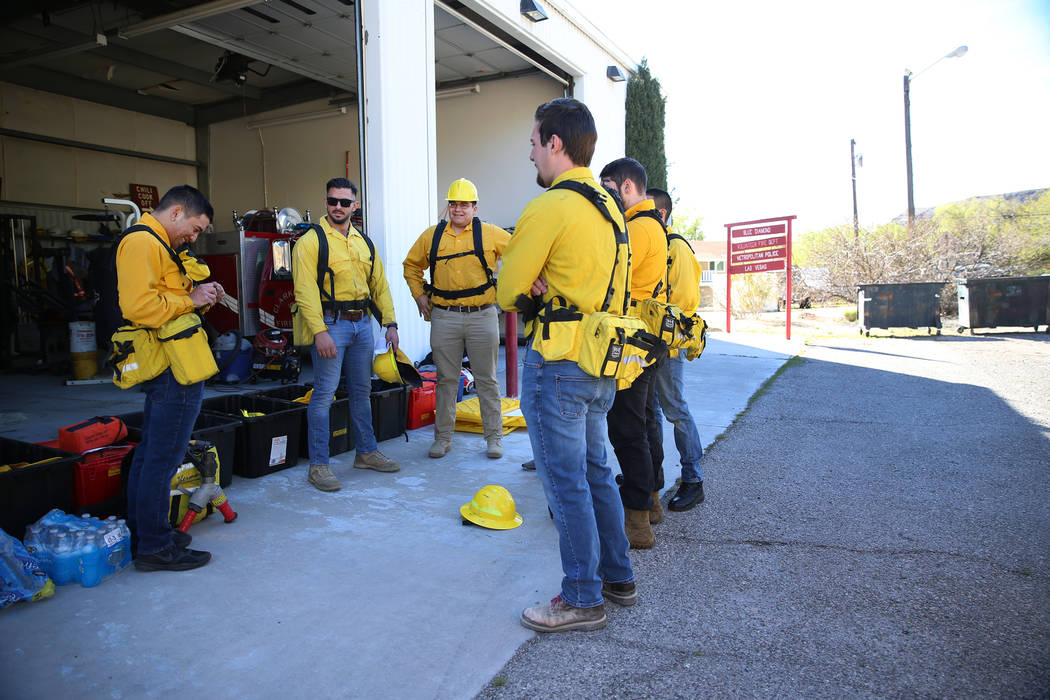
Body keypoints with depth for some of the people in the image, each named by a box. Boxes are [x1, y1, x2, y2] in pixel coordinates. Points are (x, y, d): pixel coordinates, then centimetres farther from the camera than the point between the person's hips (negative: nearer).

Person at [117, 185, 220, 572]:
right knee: (163, 457, -5)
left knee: (149, 452, 18)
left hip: (167, 369, 12)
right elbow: (139, 306, -25)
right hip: (173, 368, -12)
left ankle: (142, 532, 30)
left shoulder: (155, 243, 21)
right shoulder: (142, 242, -13)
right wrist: (190, 300, -14)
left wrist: (199, 294, 7)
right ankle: (155, 548, 4)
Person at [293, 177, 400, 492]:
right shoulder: (311, 241, -4)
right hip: (331, 324, -6)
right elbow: (305, 291, -12)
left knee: (362, 391, 14)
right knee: (324, 394, -5)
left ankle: (366, 452, 27)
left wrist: (390, 324, 7)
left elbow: (379, 285, 16)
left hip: (362, 324, 6)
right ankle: (318, 465, 3)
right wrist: (319, 331, -21)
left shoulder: (364, 243, 15)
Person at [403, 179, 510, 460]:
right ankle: (443, 437, 21)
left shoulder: (490, 234, 0)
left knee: (487, 380, 5)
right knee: (446, 380, 9)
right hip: (444, 318, 2)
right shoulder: (431, 236, 7)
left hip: (482, 316, -2)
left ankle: (494, 437, 16)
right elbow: (411, 265, 21)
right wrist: (419, 295, 11)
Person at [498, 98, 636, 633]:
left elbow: (507, 293, -12)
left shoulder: (550, 206, -15)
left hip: (558, 364, -9)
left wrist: (530, 292, 7)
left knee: (566, 483, 2)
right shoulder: (609, 207, 13)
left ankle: (583, 600, 15)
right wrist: (547, 288, -2)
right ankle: (618, 577, 32)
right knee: (595, 472, 19)